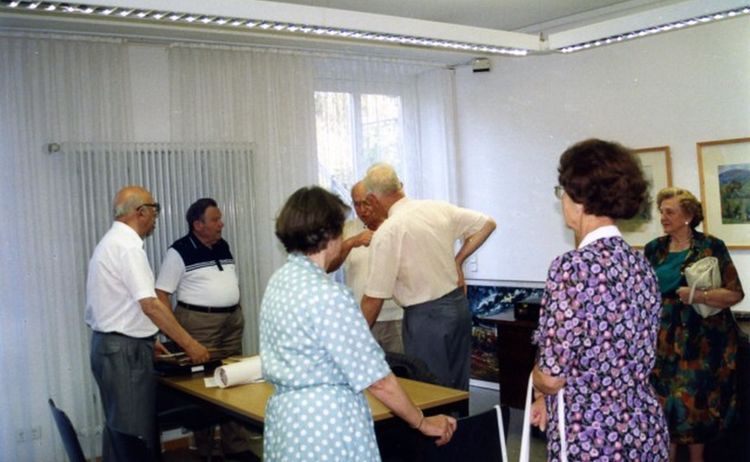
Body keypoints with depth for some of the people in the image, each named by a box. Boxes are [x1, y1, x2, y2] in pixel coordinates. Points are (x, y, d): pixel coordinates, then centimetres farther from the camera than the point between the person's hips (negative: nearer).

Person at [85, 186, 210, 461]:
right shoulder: (128, 246, -18)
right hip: (126, 351, -10)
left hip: (109, 345, 10)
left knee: (119, 428, 18)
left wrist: (144, 338, 19)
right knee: (136, 434, -4)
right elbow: (149, 305, -24)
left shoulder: (110, 242, 13)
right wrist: (189, 344, -20)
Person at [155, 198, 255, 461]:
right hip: (199, 323, -7)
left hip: (232, 321, 7)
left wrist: (237, 311, 13)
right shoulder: (180, 252, -9)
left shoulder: (223, 247, 11)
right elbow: (161, 293, -11)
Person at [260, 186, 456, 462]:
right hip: (327, 425, -8)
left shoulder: (279, 281, 5)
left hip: (284, 416, 9)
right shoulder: (328, 295, -21)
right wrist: (423, 423, -4)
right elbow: (377, 380, -17)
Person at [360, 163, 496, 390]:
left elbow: (374, 298, -15)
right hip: (459, 304, 7)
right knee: (458, 388, 18)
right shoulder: (438, 208, 1)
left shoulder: (386, 232, -17)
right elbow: (488, 224, 12)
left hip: (425, 317, -7)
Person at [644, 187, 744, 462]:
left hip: (702, 341, -3)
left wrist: (698, 296, -21)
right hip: (665, 341, 3)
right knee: (665, 405, 2)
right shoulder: (654, 249, 7)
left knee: (694, 405, 3)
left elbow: (736, 293, -7)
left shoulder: (711, 247, -4)